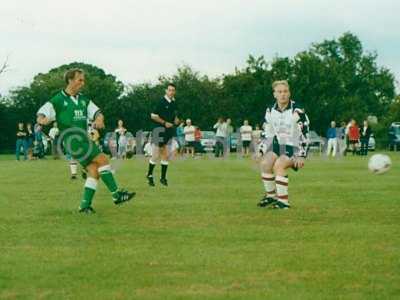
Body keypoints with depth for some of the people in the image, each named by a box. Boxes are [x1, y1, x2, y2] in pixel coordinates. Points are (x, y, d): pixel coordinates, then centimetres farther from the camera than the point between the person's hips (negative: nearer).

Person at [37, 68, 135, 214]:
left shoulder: (83, 99, 17)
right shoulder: (58, 100, -2)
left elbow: (96, 112, 13)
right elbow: (41, 114, -5)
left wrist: (99, 119, -11)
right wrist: (42, 119, -31)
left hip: (84, 139, 7)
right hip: (71, 140, -7)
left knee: (94, 171, -5)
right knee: (102, 159, -16)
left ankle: (85, 204, 0)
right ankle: (116, 195, -12)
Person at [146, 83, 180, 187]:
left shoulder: (174, 103, 10)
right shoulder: (161, 102, -10)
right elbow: (153, 116, -11)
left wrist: (176, 120, 4)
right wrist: (164, 122, -17)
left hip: (170, 131, 6)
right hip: (159, 130, -6)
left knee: (166, 155, 5)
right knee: (156, 155, -4)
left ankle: (163, 177, 12)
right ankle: (149, 175, 12)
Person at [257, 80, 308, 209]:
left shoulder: (297, 111, -15)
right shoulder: (270, 111, 4)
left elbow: (304, 134, -14)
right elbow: (267, 133, 14)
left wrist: (301, 156, -18)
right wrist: (261, 151, 6)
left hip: (294, 147, -5)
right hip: (278, 145, 5)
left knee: (278, 165, -28)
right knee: (265, 163, -20)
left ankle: (283, 201, -21)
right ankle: (271, 195, -3)